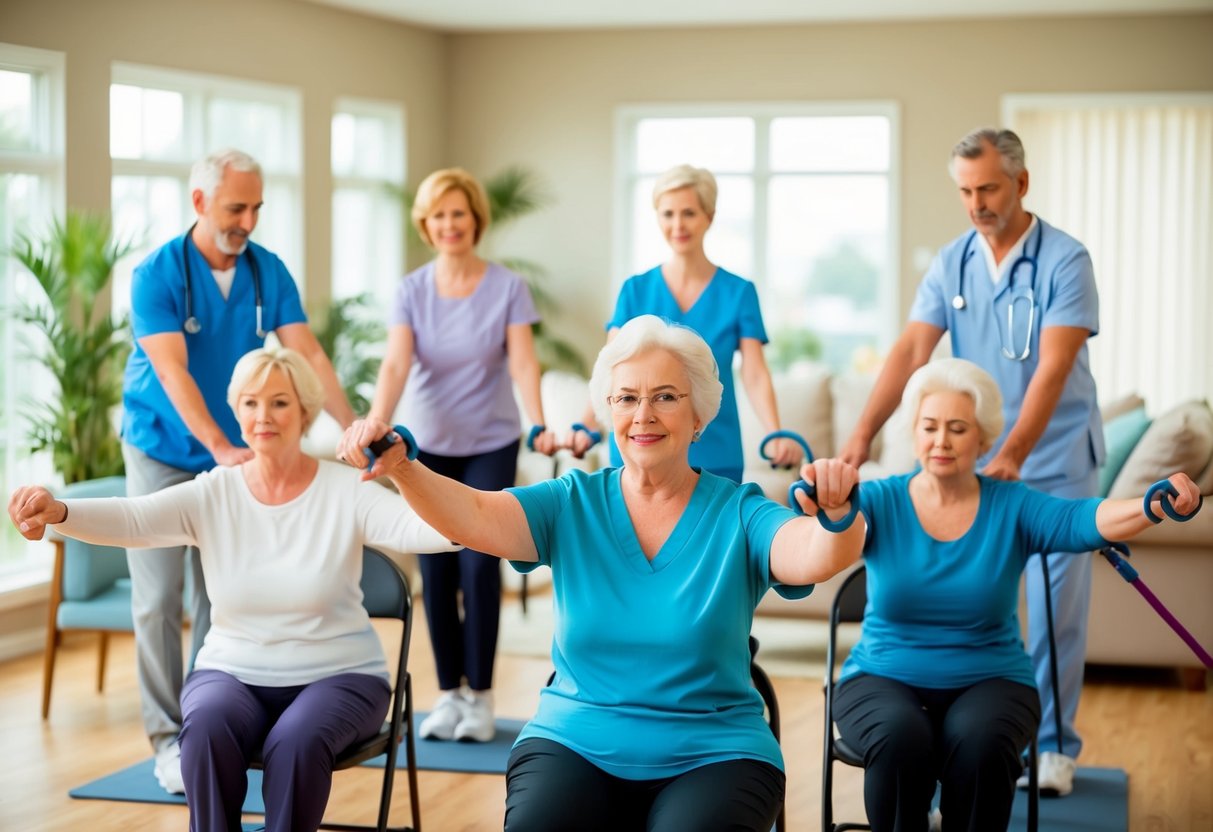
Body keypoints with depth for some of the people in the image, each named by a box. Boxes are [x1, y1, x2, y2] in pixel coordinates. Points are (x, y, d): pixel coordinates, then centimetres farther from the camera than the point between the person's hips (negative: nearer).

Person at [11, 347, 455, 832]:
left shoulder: (346, 491, -8)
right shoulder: (212, 494, -3)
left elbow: (418, 527, -24)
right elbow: (130, 519, -19)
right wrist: (56, 512, -40)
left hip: (337, 677, -2)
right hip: (233, 672, 2)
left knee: (298, 740, -34)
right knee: (207, 728, -31)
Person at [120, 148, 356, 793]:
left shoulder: (268, 272, -4)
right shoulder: (157, 275, -16)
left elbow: (308, 354, -10)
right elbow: (172, 372, -24)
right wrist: (222, 447, -35)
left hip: (232, 456, 4)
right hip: (162, 453, -3)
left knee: (218, 598, 6)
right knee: (158, 600, -2)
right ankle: (168, 739, 4)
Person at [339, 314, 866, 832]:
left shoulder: (737, 515, -1)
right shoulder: (573, 506, 4)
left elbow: (818, 554, -20)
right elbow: (471, 516, -12)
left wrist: (836, 515, -44)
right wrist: (401, 468, -32)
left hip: (711, 755, -1)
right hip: (575, 745, 1)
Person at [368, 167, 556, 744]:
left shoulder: (507, 288, -9)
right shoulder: (412, 290, -6)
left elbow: (523, 363, -18)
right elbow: (396, 365, -19)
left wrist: (539, 425, -36)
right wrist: (375, 427, -36)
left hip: (490, 445, -2)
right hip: (429, 447, 2)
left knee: (478, 565, -7)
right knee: (436, 572, 3)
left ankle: (480, 696, 4)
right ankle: (449, 694, 14)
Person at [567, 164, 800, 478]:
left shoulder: (739, 292, 2)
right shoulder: (635, 290, 4)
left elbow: (755, 376, -5)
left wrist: (776, 437, -23)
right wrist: (586, 429, -23)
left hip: (714, 458, 0)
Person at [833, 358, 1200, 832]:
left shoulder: (1013, 507, -2)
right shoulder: (881, 503, -3)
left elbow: (1086, 520, -19)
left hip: (989, 681, 1)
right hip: (884, 679, 0)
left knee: (979, 742, -31)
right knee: (900, 739, -32)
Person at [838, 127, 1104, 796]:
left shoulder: (1063, 260, -12)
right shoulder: (952, 263, 1)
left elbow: (1053, 367, -22)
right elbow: (911, 351, -7)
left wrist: (1013, 456, -32)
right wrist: (862, 434, -20)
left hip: (1057, 462, -4)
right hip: (973, 461, 4)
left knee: (1056, 609, 1)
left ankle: (1053, 745, 12)